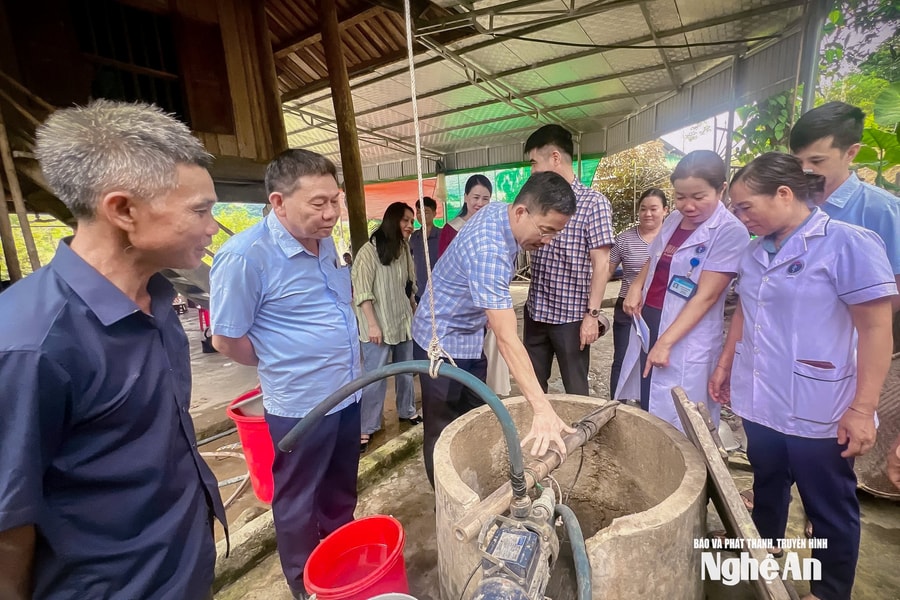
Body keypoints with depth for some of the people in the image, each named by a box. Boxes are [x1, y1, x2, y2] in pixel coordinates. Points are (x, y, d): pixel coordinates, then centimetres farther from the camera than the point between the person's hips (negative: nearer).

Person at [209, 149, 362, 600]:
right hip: (301, 404, -7)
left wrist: (350, 367, 13)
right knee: (299, 503, 17)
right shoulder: (245, 255, -21)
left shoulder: (326, 243, 2)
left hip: (347, 394, 7)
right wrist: (283, 368, 0)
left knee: (341, 494, 25)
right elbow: (226, 339, -14)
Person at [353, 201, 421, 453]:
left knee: (406, 370, 16)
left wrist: (416, 313, 7)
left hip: (404, 321, 6)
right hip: (379, 325, -6)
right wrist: (372, 324, -16)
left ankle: (407, 411, 36)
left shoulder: (405, 248, 8)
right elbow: (361, 291, -13)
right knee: (375, 377, -1)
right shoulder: (370, 250, -10)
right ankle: (366, 428, 14)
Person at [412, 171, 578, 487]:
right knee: (445, 430, 5)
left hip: (470, 336, 9)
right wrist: (542, 408, -40)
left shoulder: (500, 211, -6)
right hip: (442, 340, -9)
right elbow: (507, 338, -39)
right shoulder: (488, 250, -35)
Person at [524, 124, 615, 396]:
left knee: (575, 391, 10)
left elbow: (601, 264, -11)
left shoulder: (593, 202, -7)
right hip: (535, 312, 6)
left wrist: (592, 314, -15)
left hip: (571, 316, -5)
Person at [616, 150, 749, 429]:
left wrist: (665, 342, -20)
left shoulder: (730, 232, -13)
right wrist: (636, 287, 2)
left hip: (687, 340, -6)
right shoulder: (673, 220, 7)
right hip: (648, 324, 7)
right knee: (646, 413, 17)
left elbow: (705, 296, -18)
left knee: (677, 427, 4)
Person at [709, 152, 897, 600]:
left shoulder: (848, 243, -13)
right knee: (767, 489, 23)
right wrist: (725, 365, 15)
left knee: (829, 507, 14)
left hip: (817, 410, -5)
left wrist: (862, 409, -16)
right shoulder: (757, 250, 5)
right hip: (761, 401, 6)